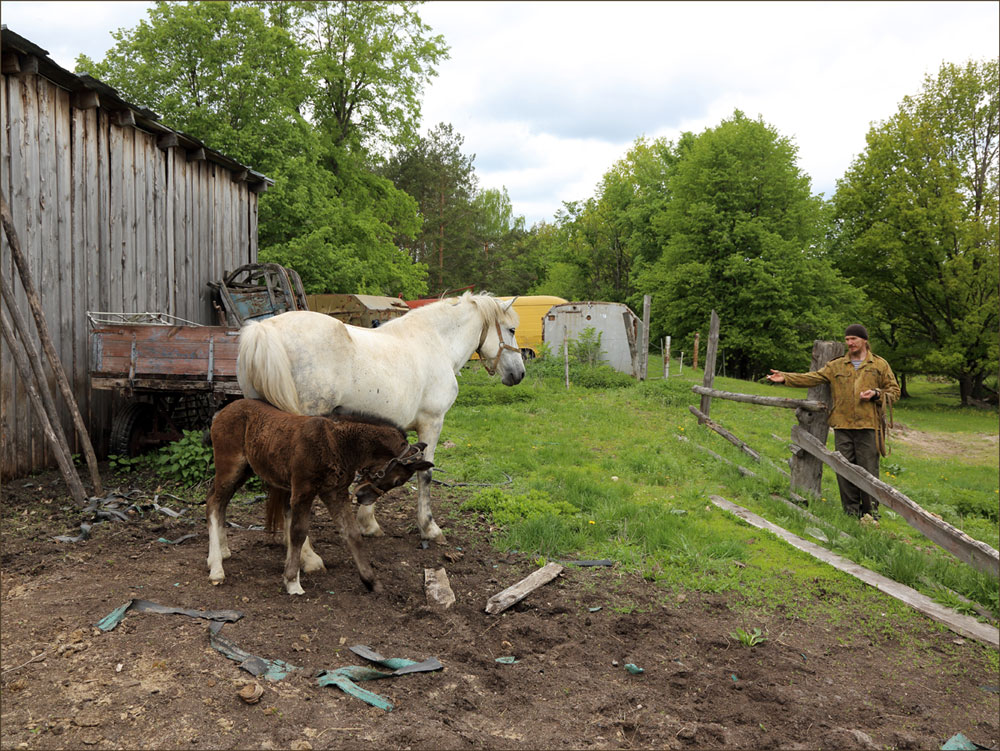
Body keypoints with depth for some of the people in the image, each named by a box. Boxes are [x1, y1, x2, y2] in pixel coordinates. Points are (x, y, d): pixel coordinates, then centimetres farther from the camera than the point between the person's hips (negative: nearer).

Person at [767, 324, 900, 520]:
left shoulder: (880, 365, 7)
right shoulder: (836, 366, 11)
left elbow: (894, 391, 11)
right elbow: (812, 378, 3)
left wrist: (875, 394, -9)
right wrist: (785, 378, -9)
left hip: (868, 426, -2)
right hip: (842, 426, 2)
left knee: (868, 471, -1)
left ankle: (871, 513, 11)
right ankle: (851, 512, 16)